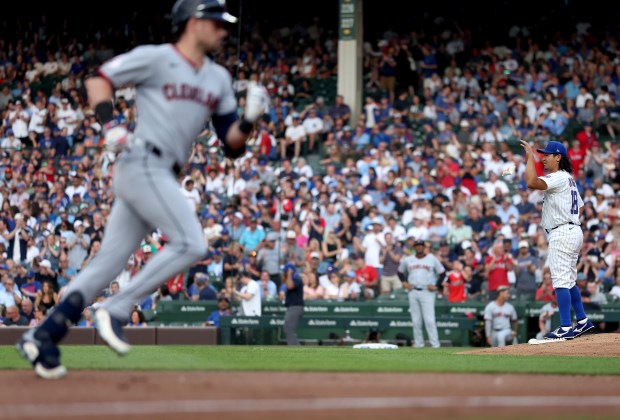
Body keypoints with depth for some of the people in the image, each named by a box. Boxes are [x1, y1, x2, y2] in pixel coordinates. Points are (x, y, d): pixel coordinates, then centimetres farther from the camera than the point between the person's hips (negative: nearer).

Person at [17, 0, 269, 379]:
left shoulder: (219, 79, 18)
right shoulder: (156, 58, -1)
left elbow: (232, 145, 15)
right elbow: (99, 80, 3)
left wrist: (250, 119, -4)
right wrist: (111, 126, -11)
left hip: (162, 177, 7)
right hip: (142, 162, -7)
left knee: (109, 264, 3)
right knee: (191, 244, -18)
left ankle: (43, 337, 2)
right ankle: (117, 312, -14)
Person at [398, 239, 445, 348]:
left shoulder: (432, 259, 3)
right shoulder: (407, 260, 11)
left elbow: (442, 273, 7)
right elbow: (400, 271, 24)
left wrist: (436, 286, -3)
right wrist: (404, 282, 8)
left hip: (427, 292, -3)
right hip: (413, 292, 3)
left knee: (429, 319, -11)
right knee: (416, 320, 4)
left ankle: (435, 344, -11)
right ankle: (418, 344, 10)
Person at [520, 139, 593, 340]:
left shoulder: (559, 178, -13)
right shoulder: (569, 179, 19)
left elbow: (532, 183, -28)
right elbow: (580, 206, 24)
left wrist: (530, 157, -20)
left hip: (562, 233, -11)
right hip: (574, 231, 11)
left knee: (561, 281, -11)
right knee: (569, 281, 17)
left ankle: (566, 328, -13)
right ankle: (582, 321, 23)